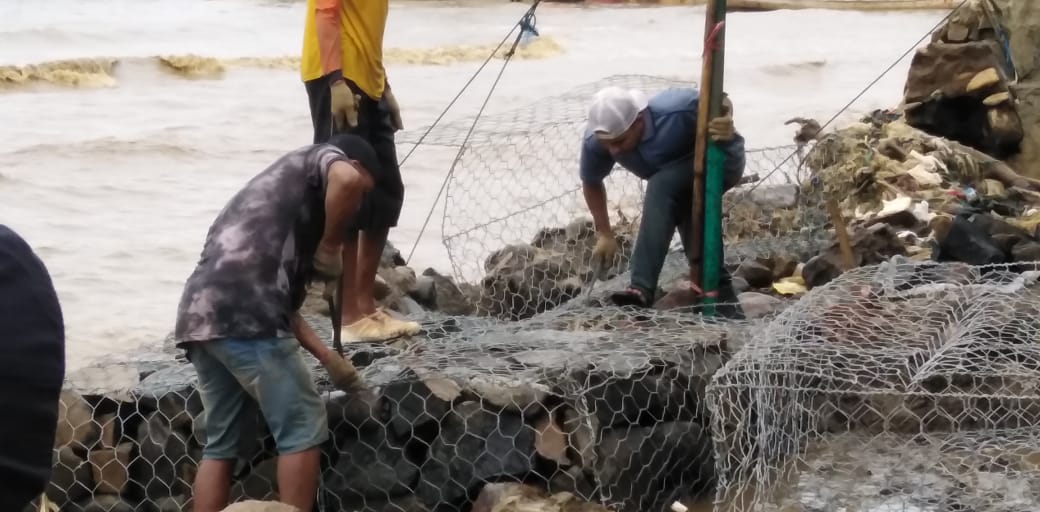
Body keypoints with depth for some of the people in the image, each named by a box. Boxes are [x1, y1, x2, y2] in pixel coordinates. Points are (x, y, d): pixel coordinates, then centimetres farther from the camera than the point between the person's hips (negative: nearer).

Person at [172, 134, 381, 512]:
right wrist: (330, 247, 0)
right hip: (243, 315, -8)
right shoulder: (321, 158, 13)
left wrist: (328, 357, 27)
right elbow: (345, 181, -15)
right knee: (301, 428, 3)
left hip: (199, 317, 8)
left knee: (220, 442, 16)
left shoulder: (285, 189, 35)